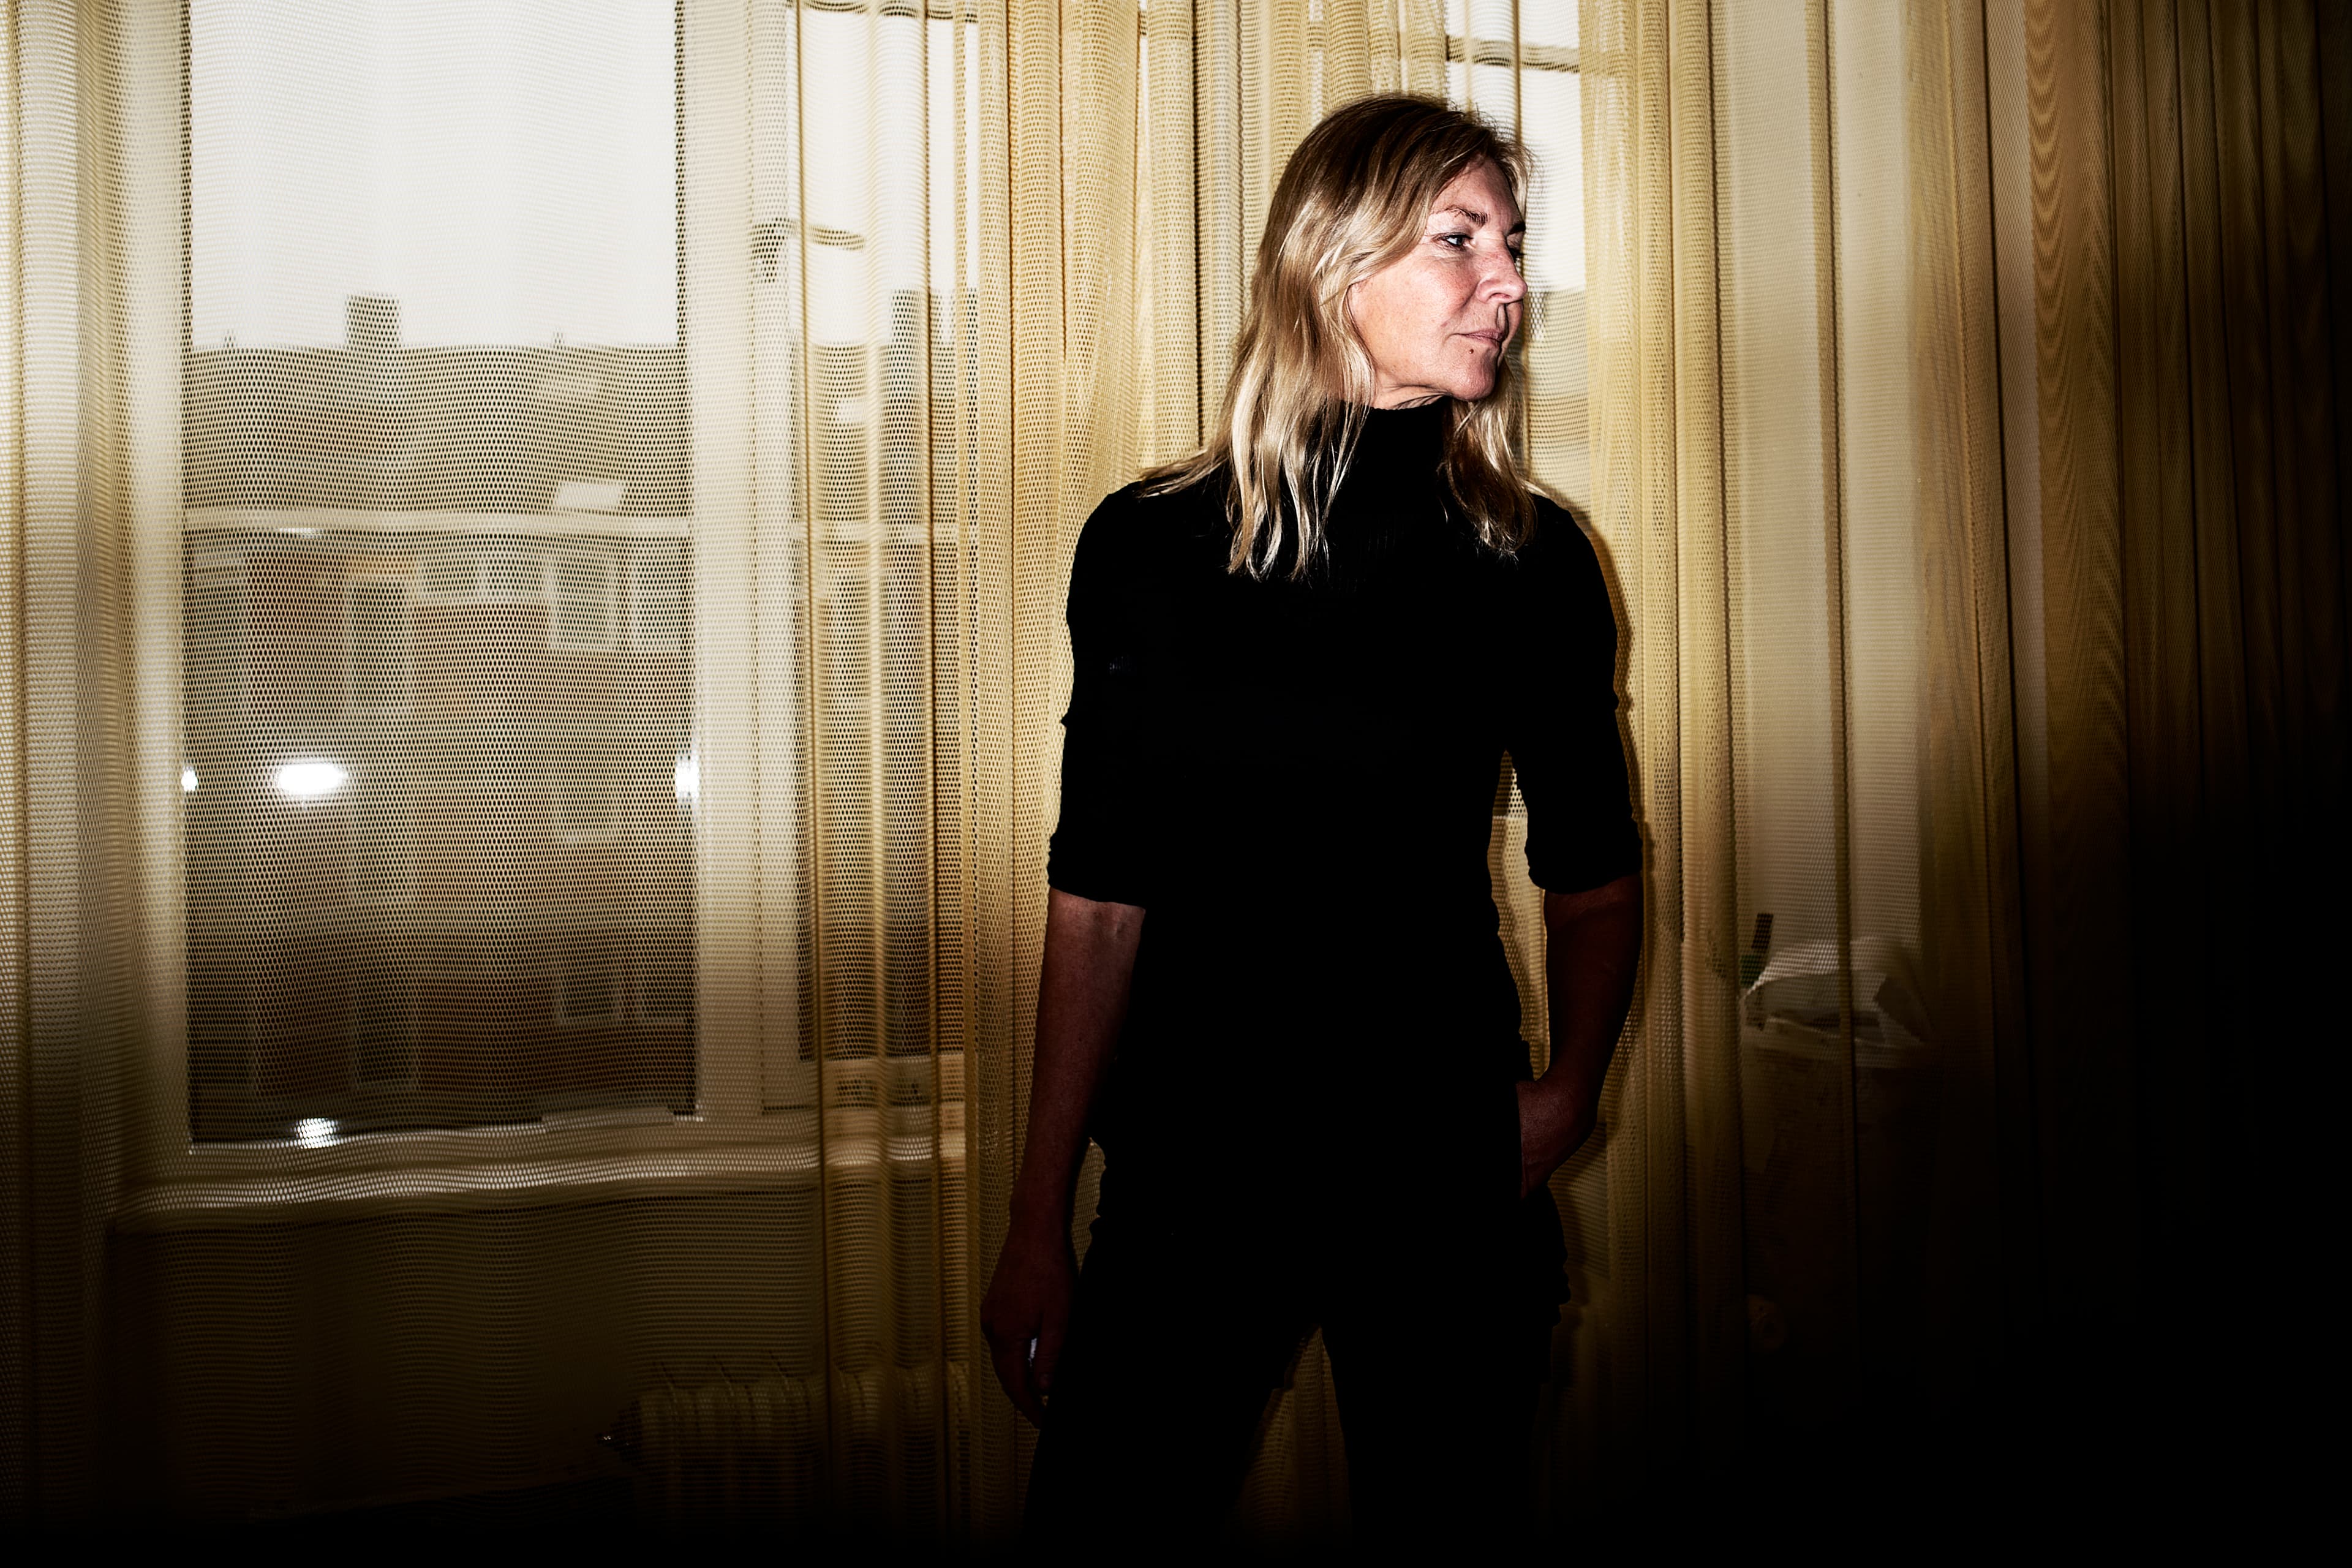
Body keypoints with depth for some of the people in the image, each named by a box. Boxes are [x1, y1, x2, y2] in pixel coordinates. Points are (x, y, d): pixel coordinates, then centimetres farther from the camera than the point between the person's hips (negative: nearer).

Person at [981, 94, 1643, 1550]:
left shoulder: (1533, 557, 0)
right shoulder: (1148, 542, -2)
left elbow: (1594, 871, 10)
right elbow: (1099, 891, 0)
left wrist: (1570, 1092, -8)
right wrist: (1040, 1223, 1)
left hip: (1441, 1168, 1)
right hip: (1187, 1160, 0)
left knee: (1446, 1502, 12)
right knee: (1102, 1503, 6)